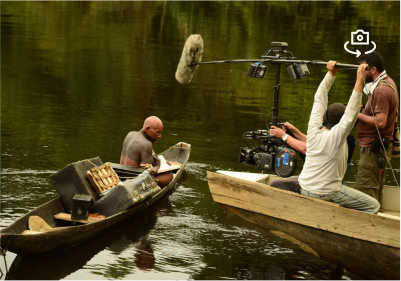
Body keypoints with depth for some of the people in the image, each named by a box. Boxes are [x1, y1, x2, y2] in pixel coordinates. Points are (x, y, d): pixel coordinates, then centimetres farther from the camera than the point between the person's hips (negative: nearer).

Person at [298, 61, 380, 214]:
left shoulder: (314, 129, -4)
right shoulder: (336, 136, -21)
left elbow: (319, 98, 3)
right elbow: (351, 112, -31)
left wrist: (331, 73, 5)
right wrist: (359, 80, -35)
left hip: (305, 188, 7)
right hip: (326, 193, -7)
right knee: (373, 206, -3)